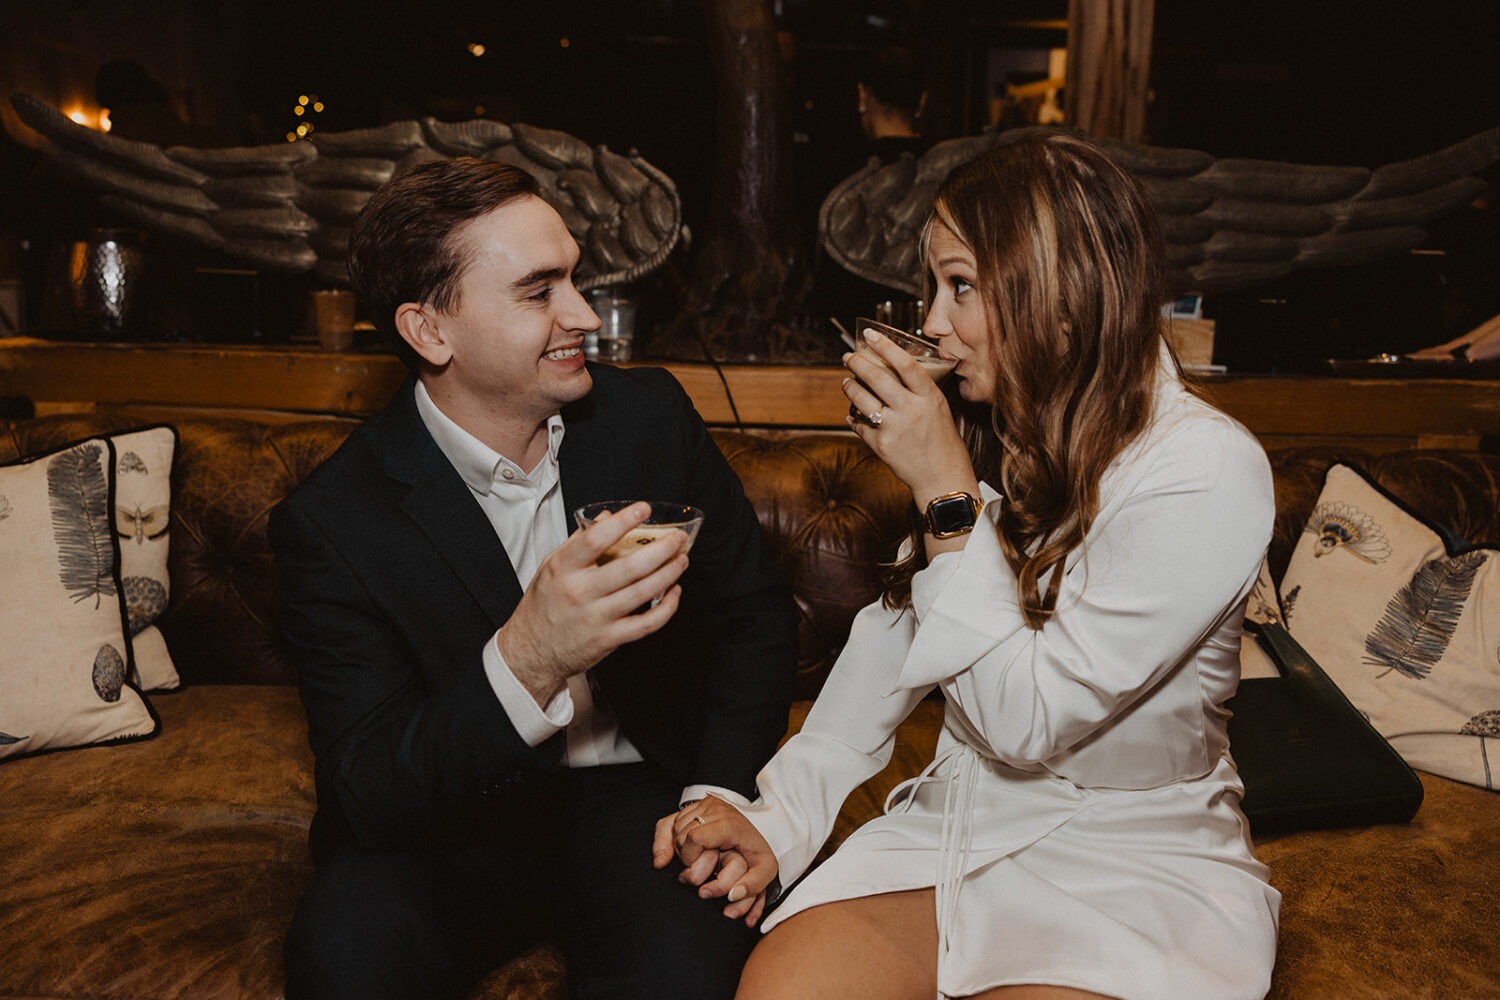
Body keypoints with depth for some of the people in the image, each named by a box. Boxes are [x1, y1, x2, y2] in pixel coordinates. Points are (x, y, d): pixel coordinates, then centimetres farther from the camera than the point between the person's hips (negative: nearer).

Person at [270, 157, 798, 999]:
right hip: (449, 824, 0)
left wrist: (719, 794, -9)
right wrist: (528, 662, -36)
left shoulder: (652, 417, -2)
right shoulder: (333, 522, -12)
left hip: (638, 796, 1)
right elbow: (367, 797, -17)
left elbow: (755, 615, 7)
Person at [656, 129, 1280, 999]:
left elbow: (1025, 721, -21)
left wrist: (947, 493, -22)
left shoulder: (1208, 473, -19)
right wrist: (781, 816, -3)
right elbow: (900, 627, 5)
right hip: (957, 819, 4)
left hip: (1132, 858, -4)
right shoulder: (995, 431, 3)